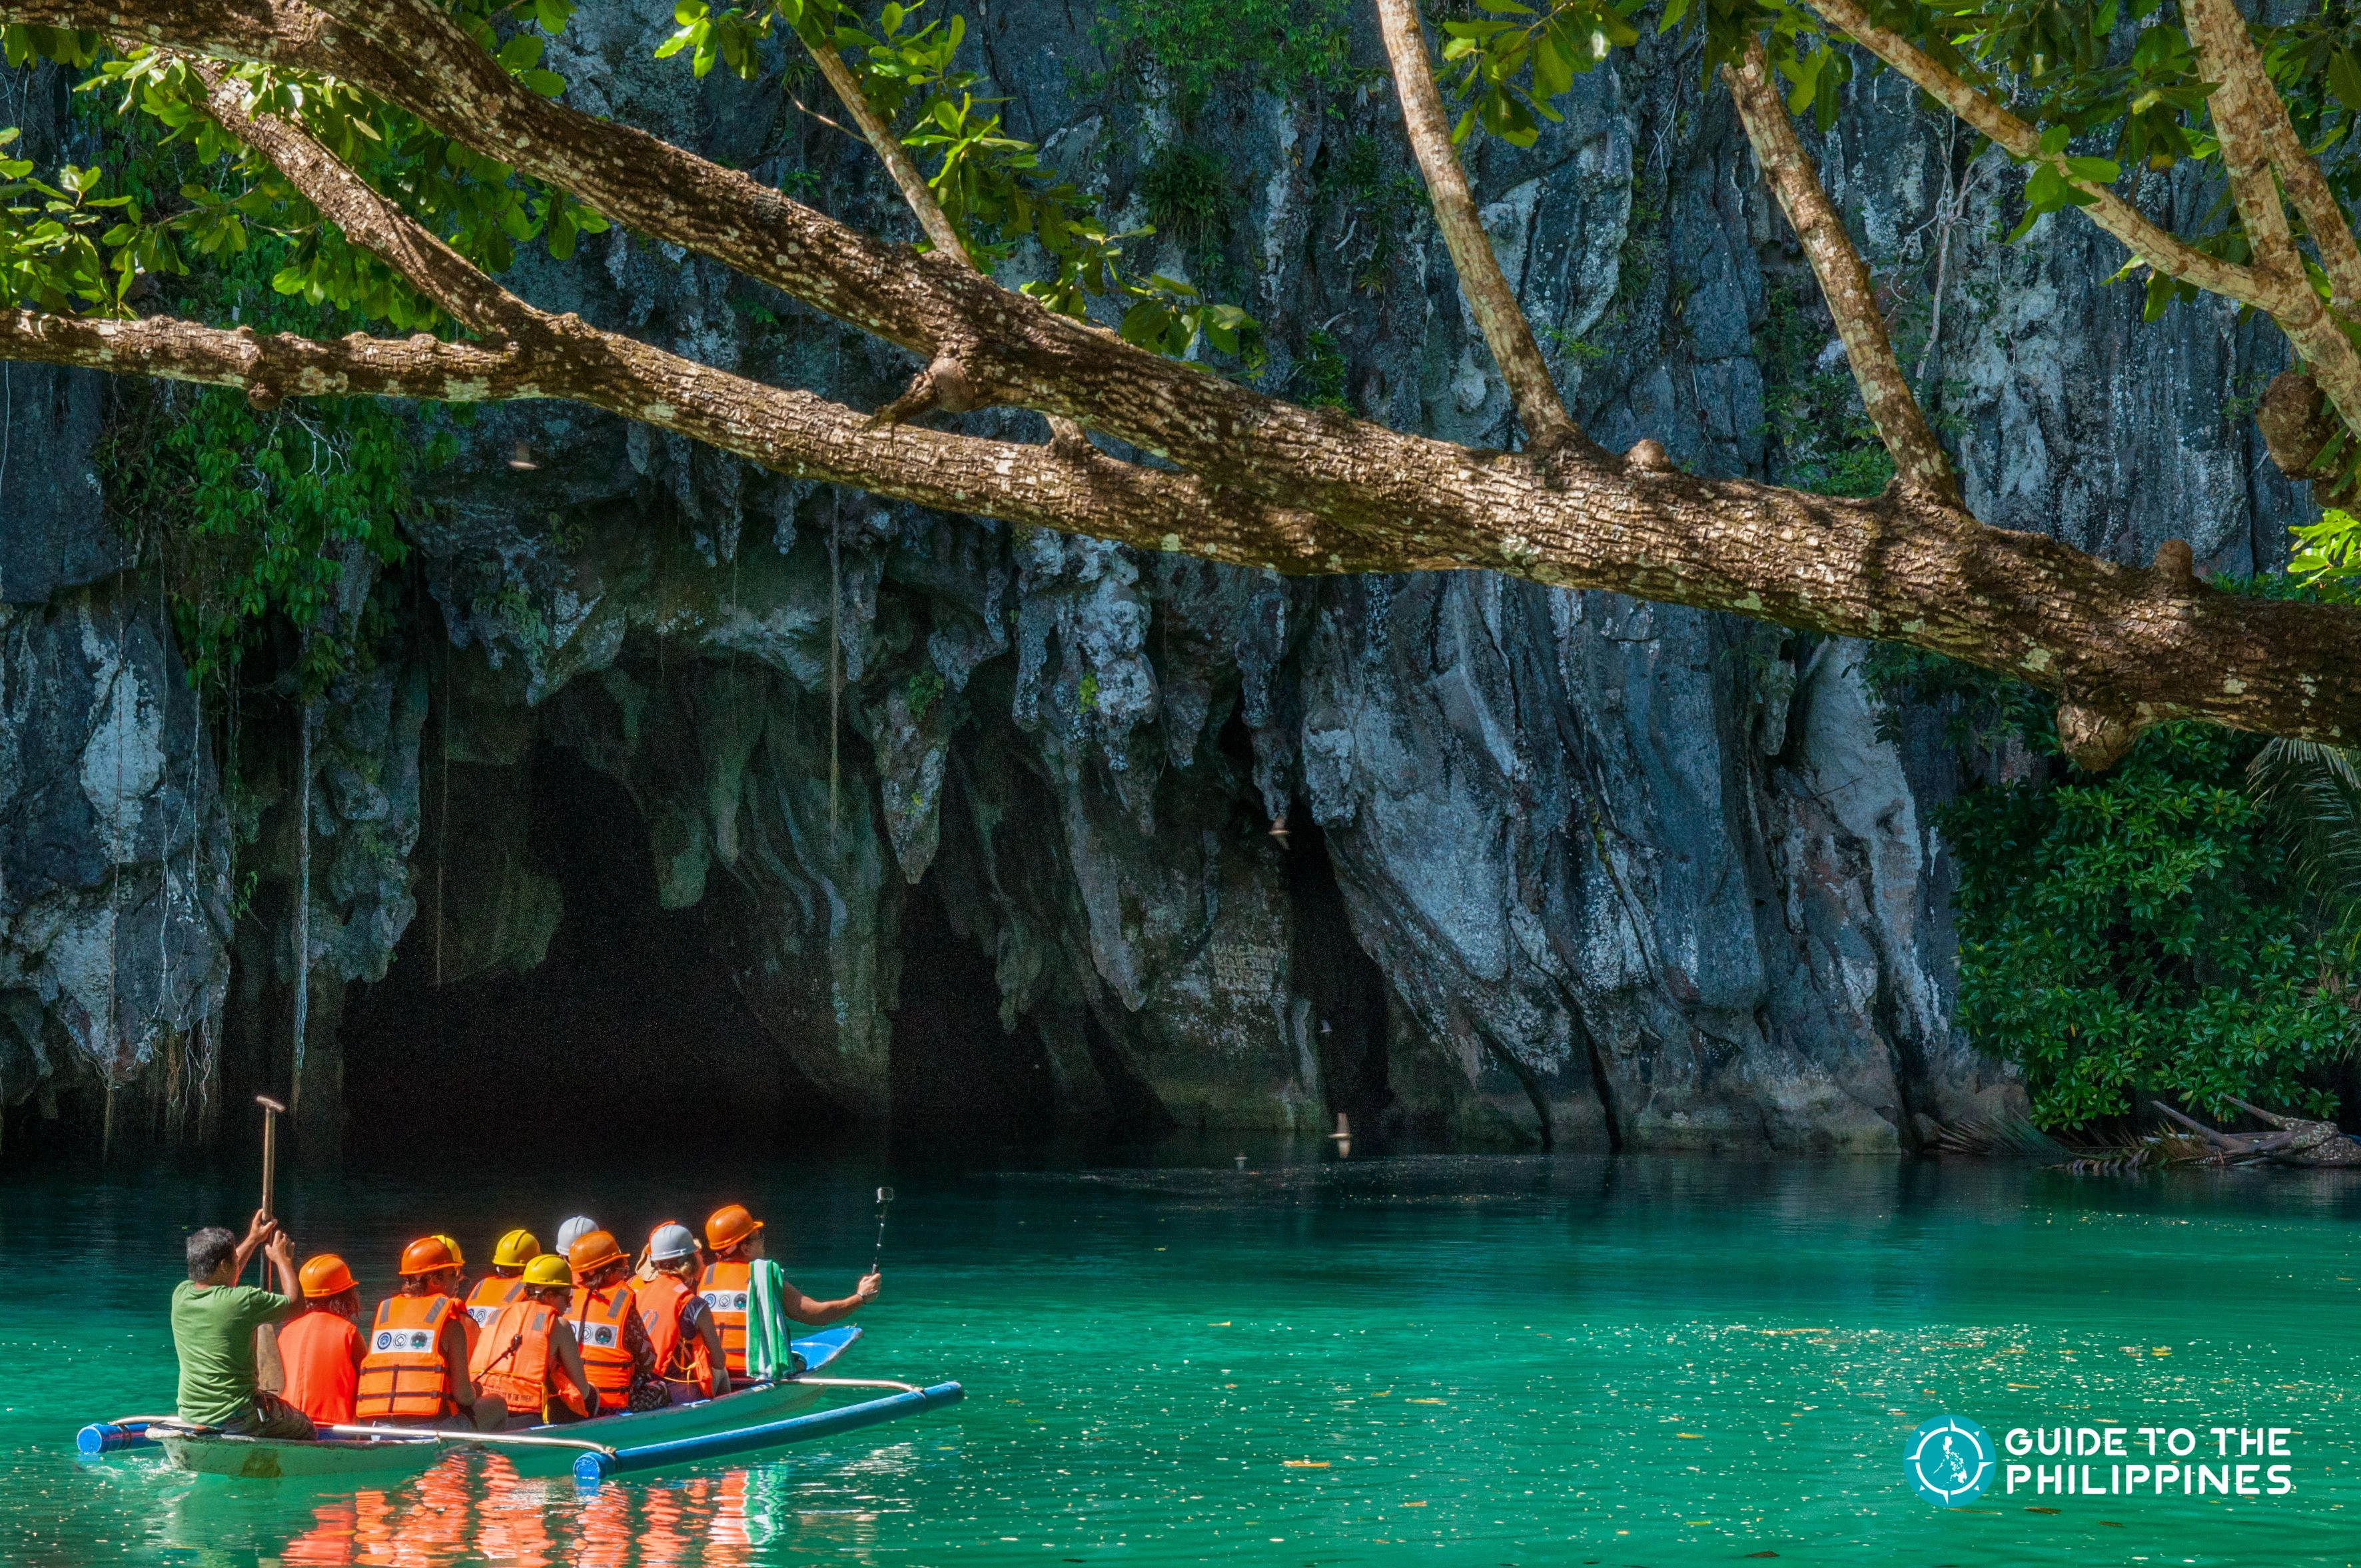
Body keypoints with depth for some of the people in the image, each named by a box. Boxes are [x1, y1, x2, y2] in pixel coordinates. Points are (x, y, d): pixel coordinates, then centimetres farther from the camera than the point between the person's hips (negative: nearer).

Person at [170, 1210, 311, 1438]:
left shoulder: (180, 1295, 0)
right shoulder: (243, 1300, -19)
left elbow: (222, 1277, 23)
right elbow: (295, 1303, -2)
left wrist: (253, 1240, 30)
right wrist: (283, 1259, 12)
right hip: (235, 1416, -7)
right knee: (306, 1429, 14)